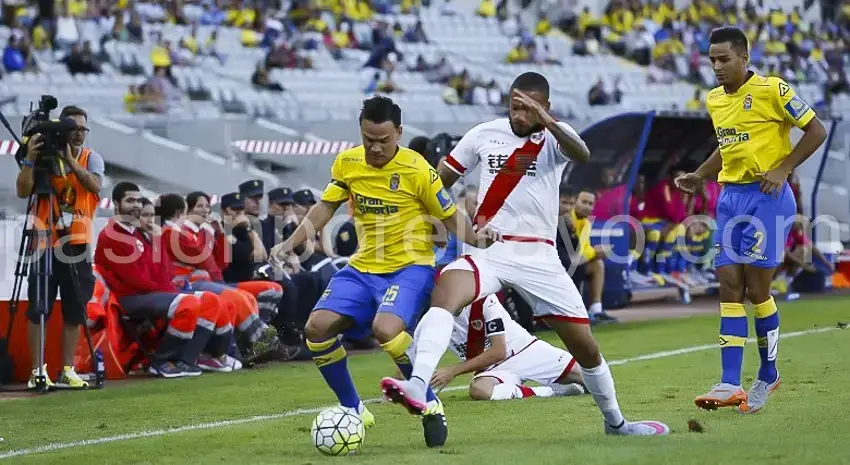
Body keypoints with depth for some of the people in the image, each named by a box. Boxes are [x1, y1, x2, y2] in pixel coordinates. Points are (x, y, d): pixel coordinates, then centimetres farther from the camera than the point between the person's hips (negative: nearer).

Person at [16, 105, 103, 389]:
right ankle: (37, 372, 0)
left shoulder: (91, 158, 5)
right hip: (45, 242, -2)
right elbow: (23, 191, -11)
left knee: (74, 311, 3)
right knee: (38, 309, -4)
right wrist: (30, 160, -22)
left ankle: (67, 371, 10)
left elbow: (95, 185, -16)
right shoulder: (43, 155, -1)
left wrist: (69, 159, -22)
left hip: (77, 243, 2)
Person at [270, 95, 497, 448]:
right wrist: (291, 243, 2)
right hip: (362, 268, 6)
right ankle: (353, 410, 9)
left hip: (410, 268, -6)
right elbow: (326, 207, 12)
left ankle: (429, 405, -8)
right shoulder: (347, 163, 0)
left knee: (385, 329, -32)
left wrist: (476, 238, -25)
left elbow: (450, 217, -6)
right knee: (317, 328, -12)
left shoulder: (417, 170, -14)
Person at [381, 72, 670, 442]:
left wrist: (544, 120, -42)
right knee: (444, 291, -33)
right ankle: (417, 387, -48)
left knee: (585, 345, 4)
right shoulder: (485, 134, 4)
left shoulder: (554, 137, -3)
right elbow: (441, 179, 15)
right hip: (488, 249, 0)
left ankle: (615, 422, 29)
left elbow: (582, 155, -27)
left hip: (538, 256, 0)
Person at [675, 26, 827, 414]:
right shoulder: (714, 100, 12)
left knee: (756, 288, -5)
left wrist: (782, 169, -15)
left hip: (767, 197, -7)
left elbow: (816, 131, -8)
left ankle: (768, 375, 14)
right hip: (730, 197, 7)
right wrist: (699, 177, 12)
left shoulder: (772, 90, -10)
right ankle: (730, 385, -6)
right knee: (730, 287, -2)